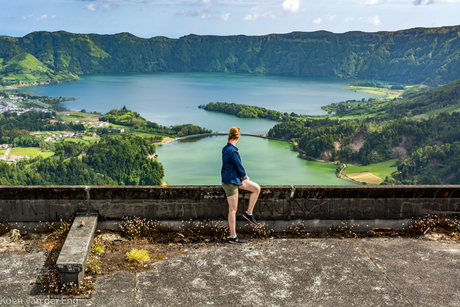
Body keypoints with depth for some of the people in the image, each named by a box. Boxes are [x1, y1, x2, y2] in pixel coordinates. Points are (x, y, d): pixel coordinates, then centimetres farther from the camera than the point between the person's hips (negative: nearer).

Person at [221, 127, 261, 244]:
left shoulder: (226, 148, 7)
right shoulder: (232, 151, -23)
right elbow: (239, 167, -18)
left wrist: (243, 176, 11)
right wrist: (245, 176, 1)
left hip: (236, 178, 10)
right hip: (230, 181, -10)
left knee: (257, 189, 8)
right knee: (233, 209, -2)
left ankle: (248, 213, 14)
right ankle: (233, 237, 7)